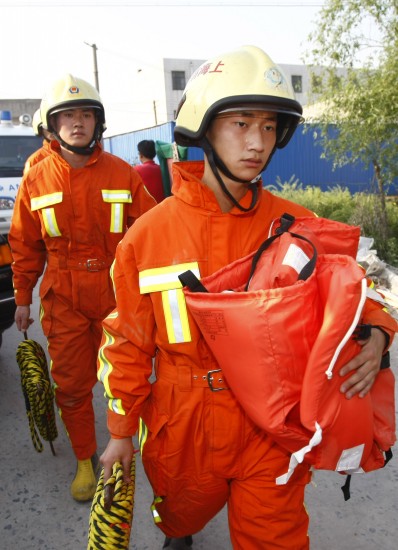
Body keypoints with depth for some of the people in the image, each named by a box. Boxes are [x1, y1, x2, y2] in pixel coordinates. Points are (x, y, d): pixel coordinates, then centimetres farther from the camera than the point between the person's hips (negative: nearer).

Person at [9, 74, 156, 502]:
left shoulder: (122, 174, -2)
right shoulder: (35, 181, 2)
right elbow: (25, 246, 9)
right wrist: (23, 298, 11)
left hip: (117, 295, -1)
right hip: (64, 301, 1)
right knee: (71, 385, 10)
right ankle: (85, 460, 31)